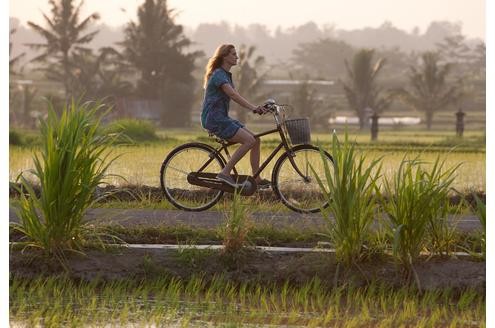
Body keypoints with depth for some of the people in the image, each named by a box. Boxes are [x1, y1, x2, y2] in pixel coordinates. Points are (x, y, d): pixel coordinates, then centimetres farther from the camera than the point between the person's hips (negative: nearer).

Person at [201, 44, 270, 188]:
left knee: (256, 140, 2)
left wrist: (255, 108, 2)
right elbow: (233, 94, -26)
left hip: (222, 118, 10)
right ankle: (225, 173, -20)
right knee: (249, 140, -21)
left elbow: (235, 96, 14)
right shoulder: (219, 75, -13)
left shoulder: (226, 75, 19)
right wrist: (253, 107, -35)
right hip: (214, 119, -10)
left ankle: (257, 179, 3)